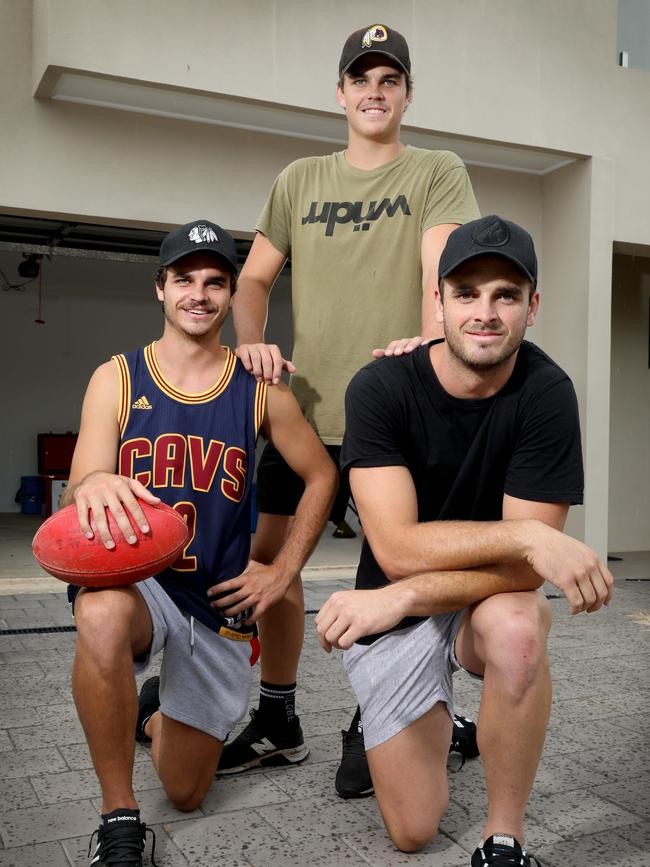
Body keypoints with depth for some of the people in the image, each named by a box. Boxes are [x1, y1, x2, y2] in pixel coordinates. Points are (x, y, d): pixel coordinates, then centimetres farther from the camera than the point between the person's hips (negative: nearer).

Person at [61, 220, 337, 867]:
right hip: (131, 580, -1)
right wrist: (91, 488, -39)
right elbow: (78, 497, -13)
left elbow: (322, 477, 8)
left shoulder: (260, 392, -2)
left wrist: (280, 572, 0)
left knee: (186, 794, 10)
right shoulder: (116, 379, -3)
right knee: (101, 616, -41)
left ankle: (149, 713, 46)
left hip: (219, 599, 2)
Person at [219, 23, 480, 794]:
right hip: (304, 406, 4)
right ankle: (278, 723, 24)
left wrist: (429, 342, -29)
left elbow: (442, 270, -10)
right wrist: (251, 342, -6)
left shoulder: (439, 173, 5)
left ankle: (369, 730, 20)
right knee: (271, 552, 6)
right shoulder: (299, 180, 15)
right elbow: (254, 277, 14)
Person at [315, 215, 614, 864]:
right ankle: (435, 723, 33)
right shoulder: (381, 388, -19)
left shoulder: (546, 393, -18)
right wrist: (528, 536, -36)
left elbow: (524, 570, -21)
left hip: (487, 602, 0)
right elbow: (397, 548, -26)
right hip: (392, 614, 0)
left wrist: (398, 598, -29)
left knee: (517, 626, -37)